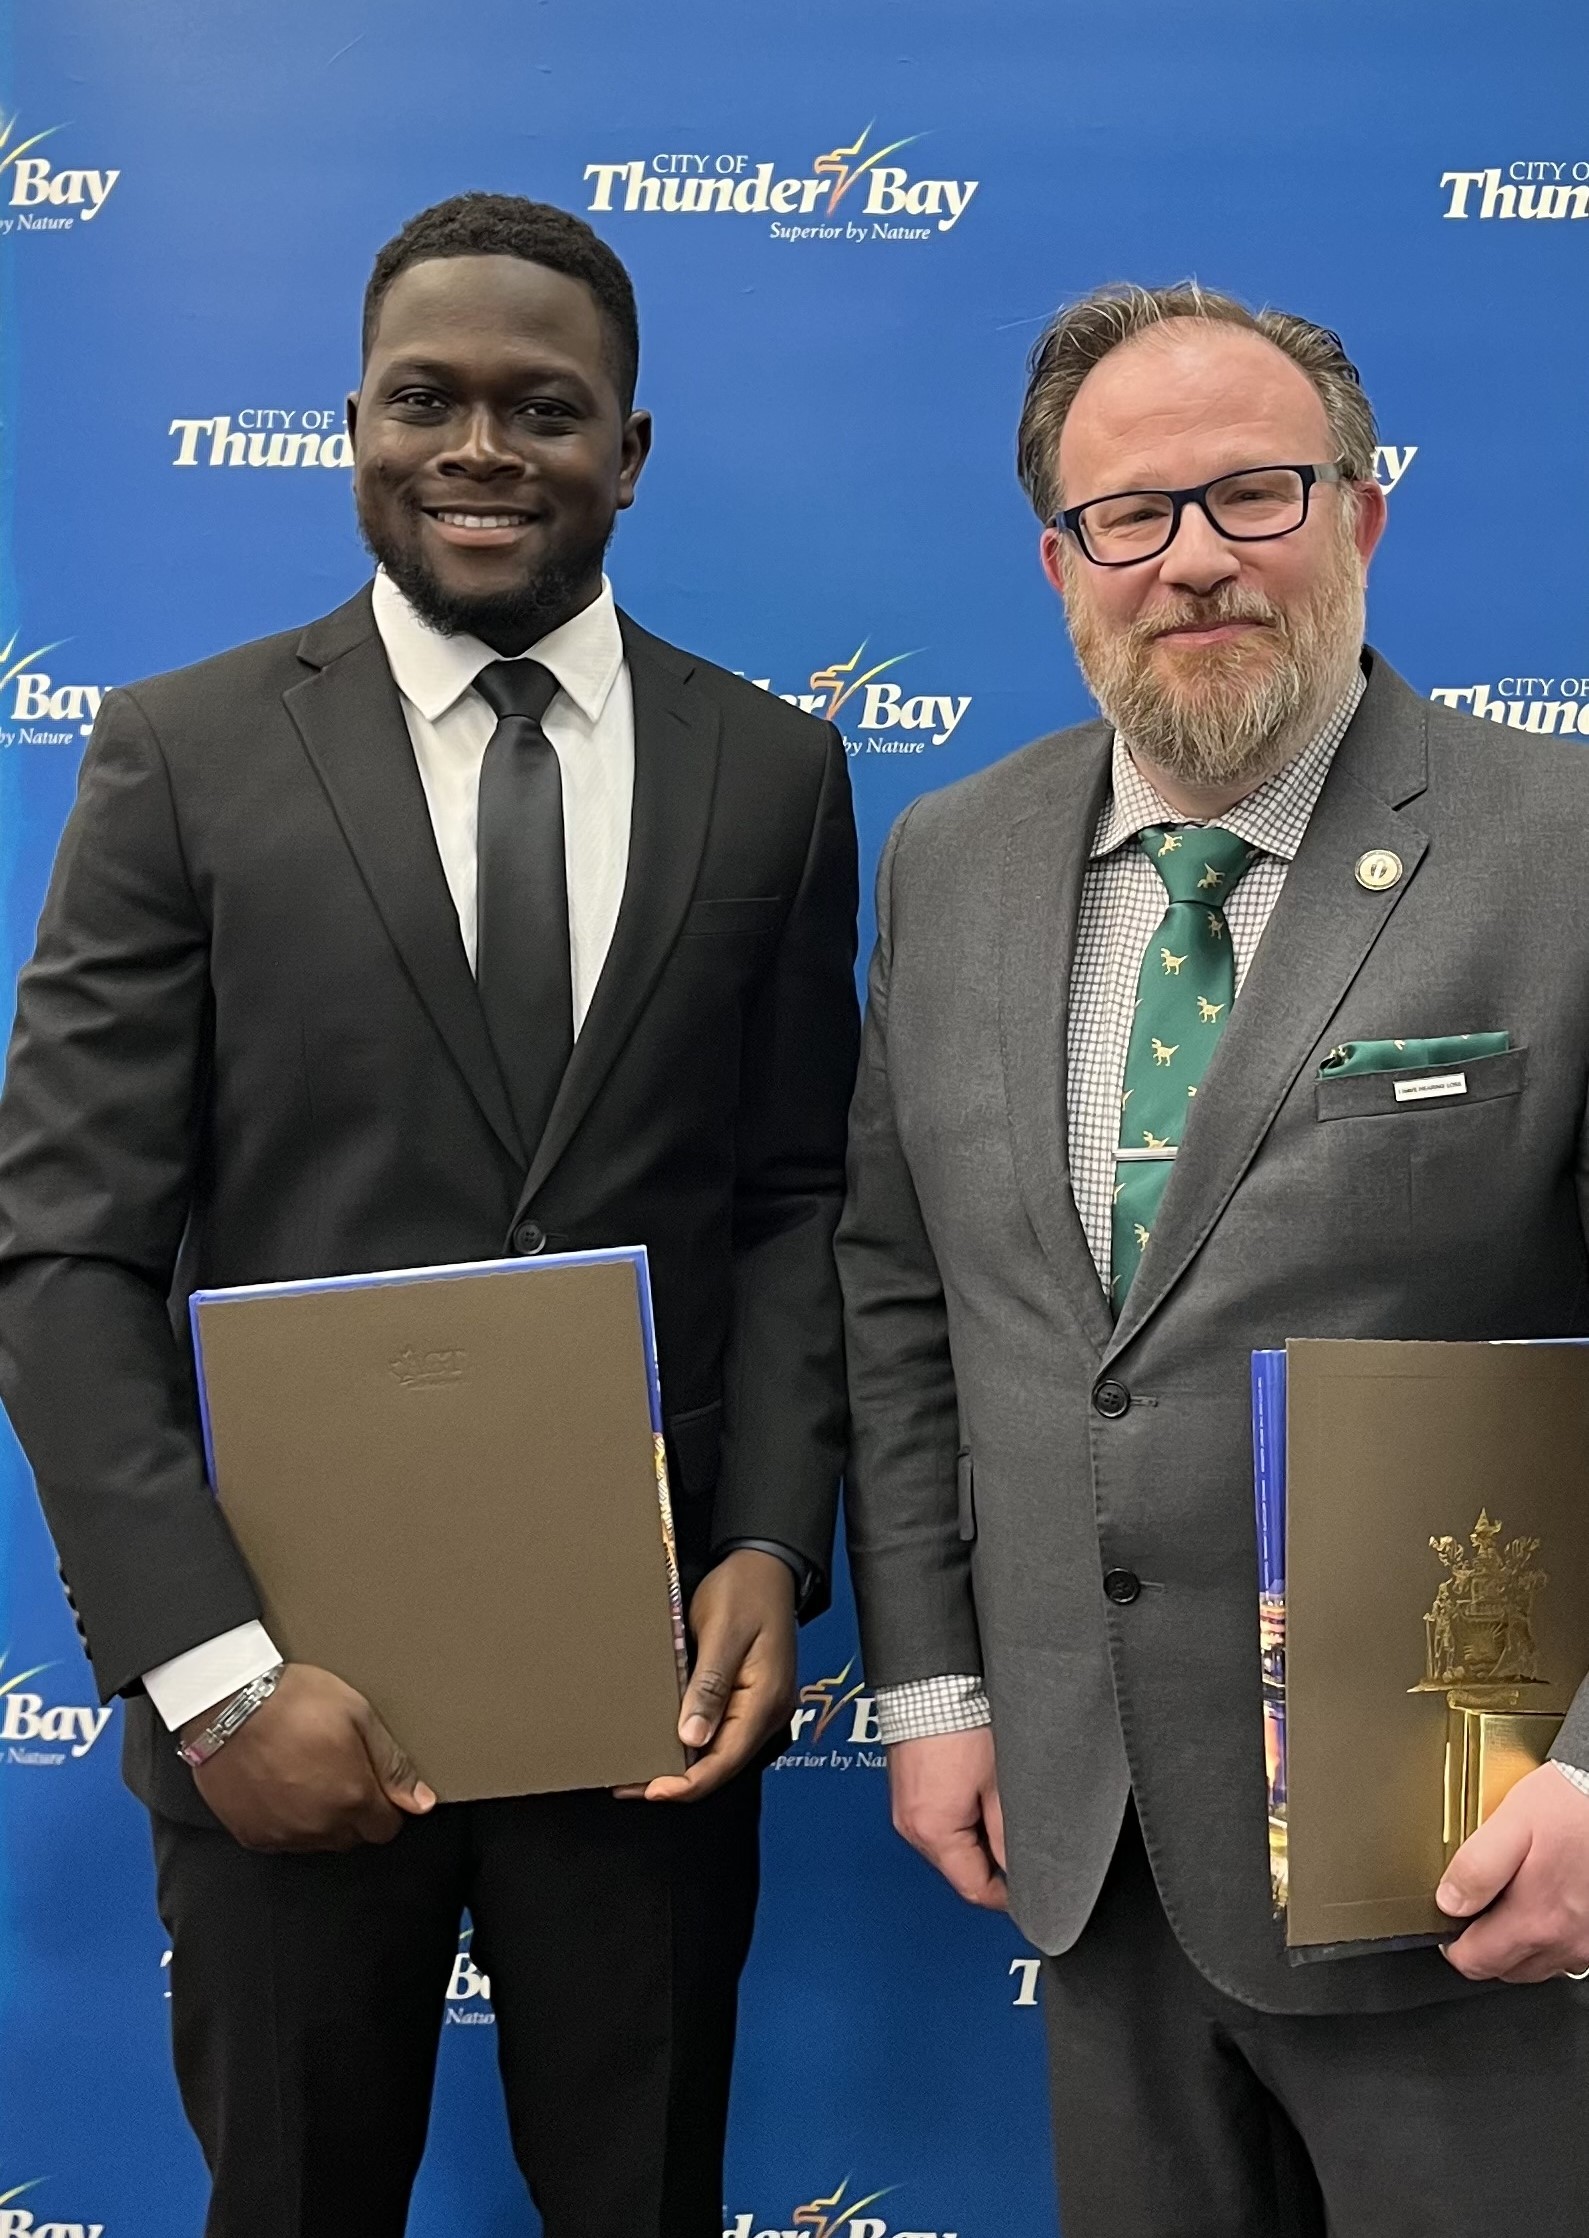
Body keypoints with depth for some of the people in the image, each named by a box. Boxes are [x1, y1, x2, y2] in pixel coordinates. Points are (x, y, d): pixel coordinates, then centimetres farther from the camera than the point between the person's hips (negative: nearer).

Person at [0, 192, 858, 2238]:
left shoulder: (773, 770, 3)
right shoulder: (184, 756, -4)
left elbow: (794, 1198, 5)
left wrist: (774, 1548, -8)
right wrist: (213, 1668, -14)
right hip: (294, 1684, -1)